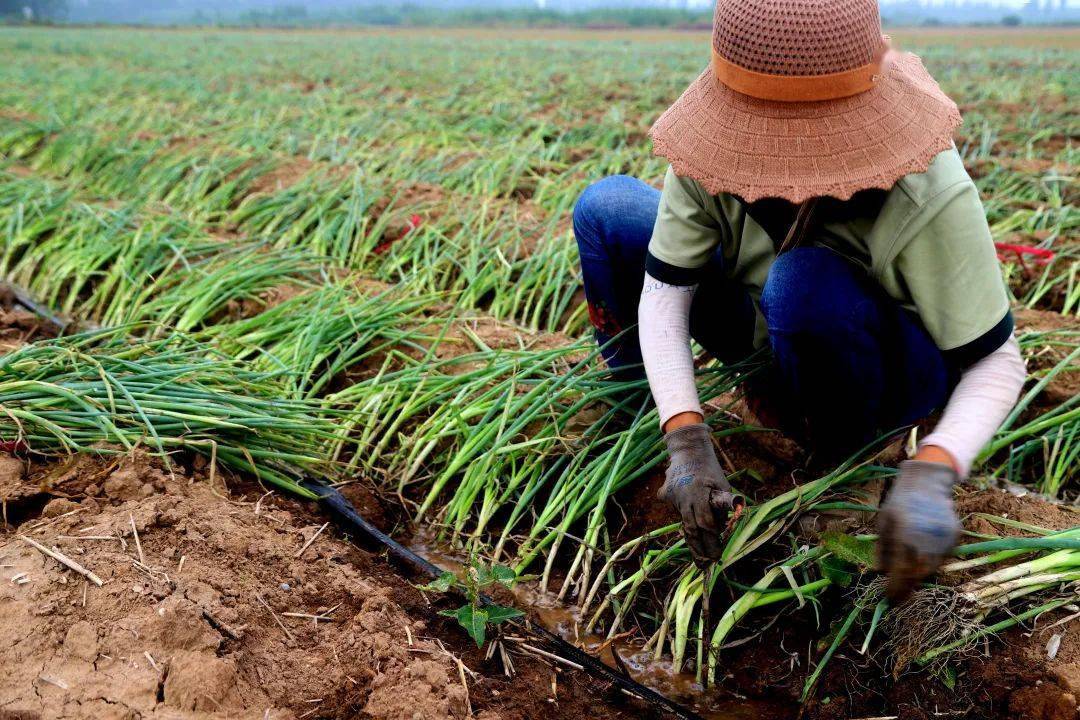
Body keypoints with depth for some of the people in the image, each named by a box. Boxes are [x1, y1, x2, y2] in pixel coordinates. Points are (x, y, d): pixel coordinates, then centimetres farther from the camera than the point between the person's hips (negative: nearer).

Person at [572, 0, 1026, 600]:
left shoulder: (929, 194, -34)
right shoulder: (719, 140, -24)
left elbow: (998, 362, -26)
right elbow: (663, 293, -21)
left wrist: (930, 474, -44)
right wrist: (686, 439, -34)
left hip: (898, 366, -4)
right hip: (770, 333, 4)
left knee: (802, 281, -40)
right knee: (604, 209, -12)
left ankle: (839, 462, -11)